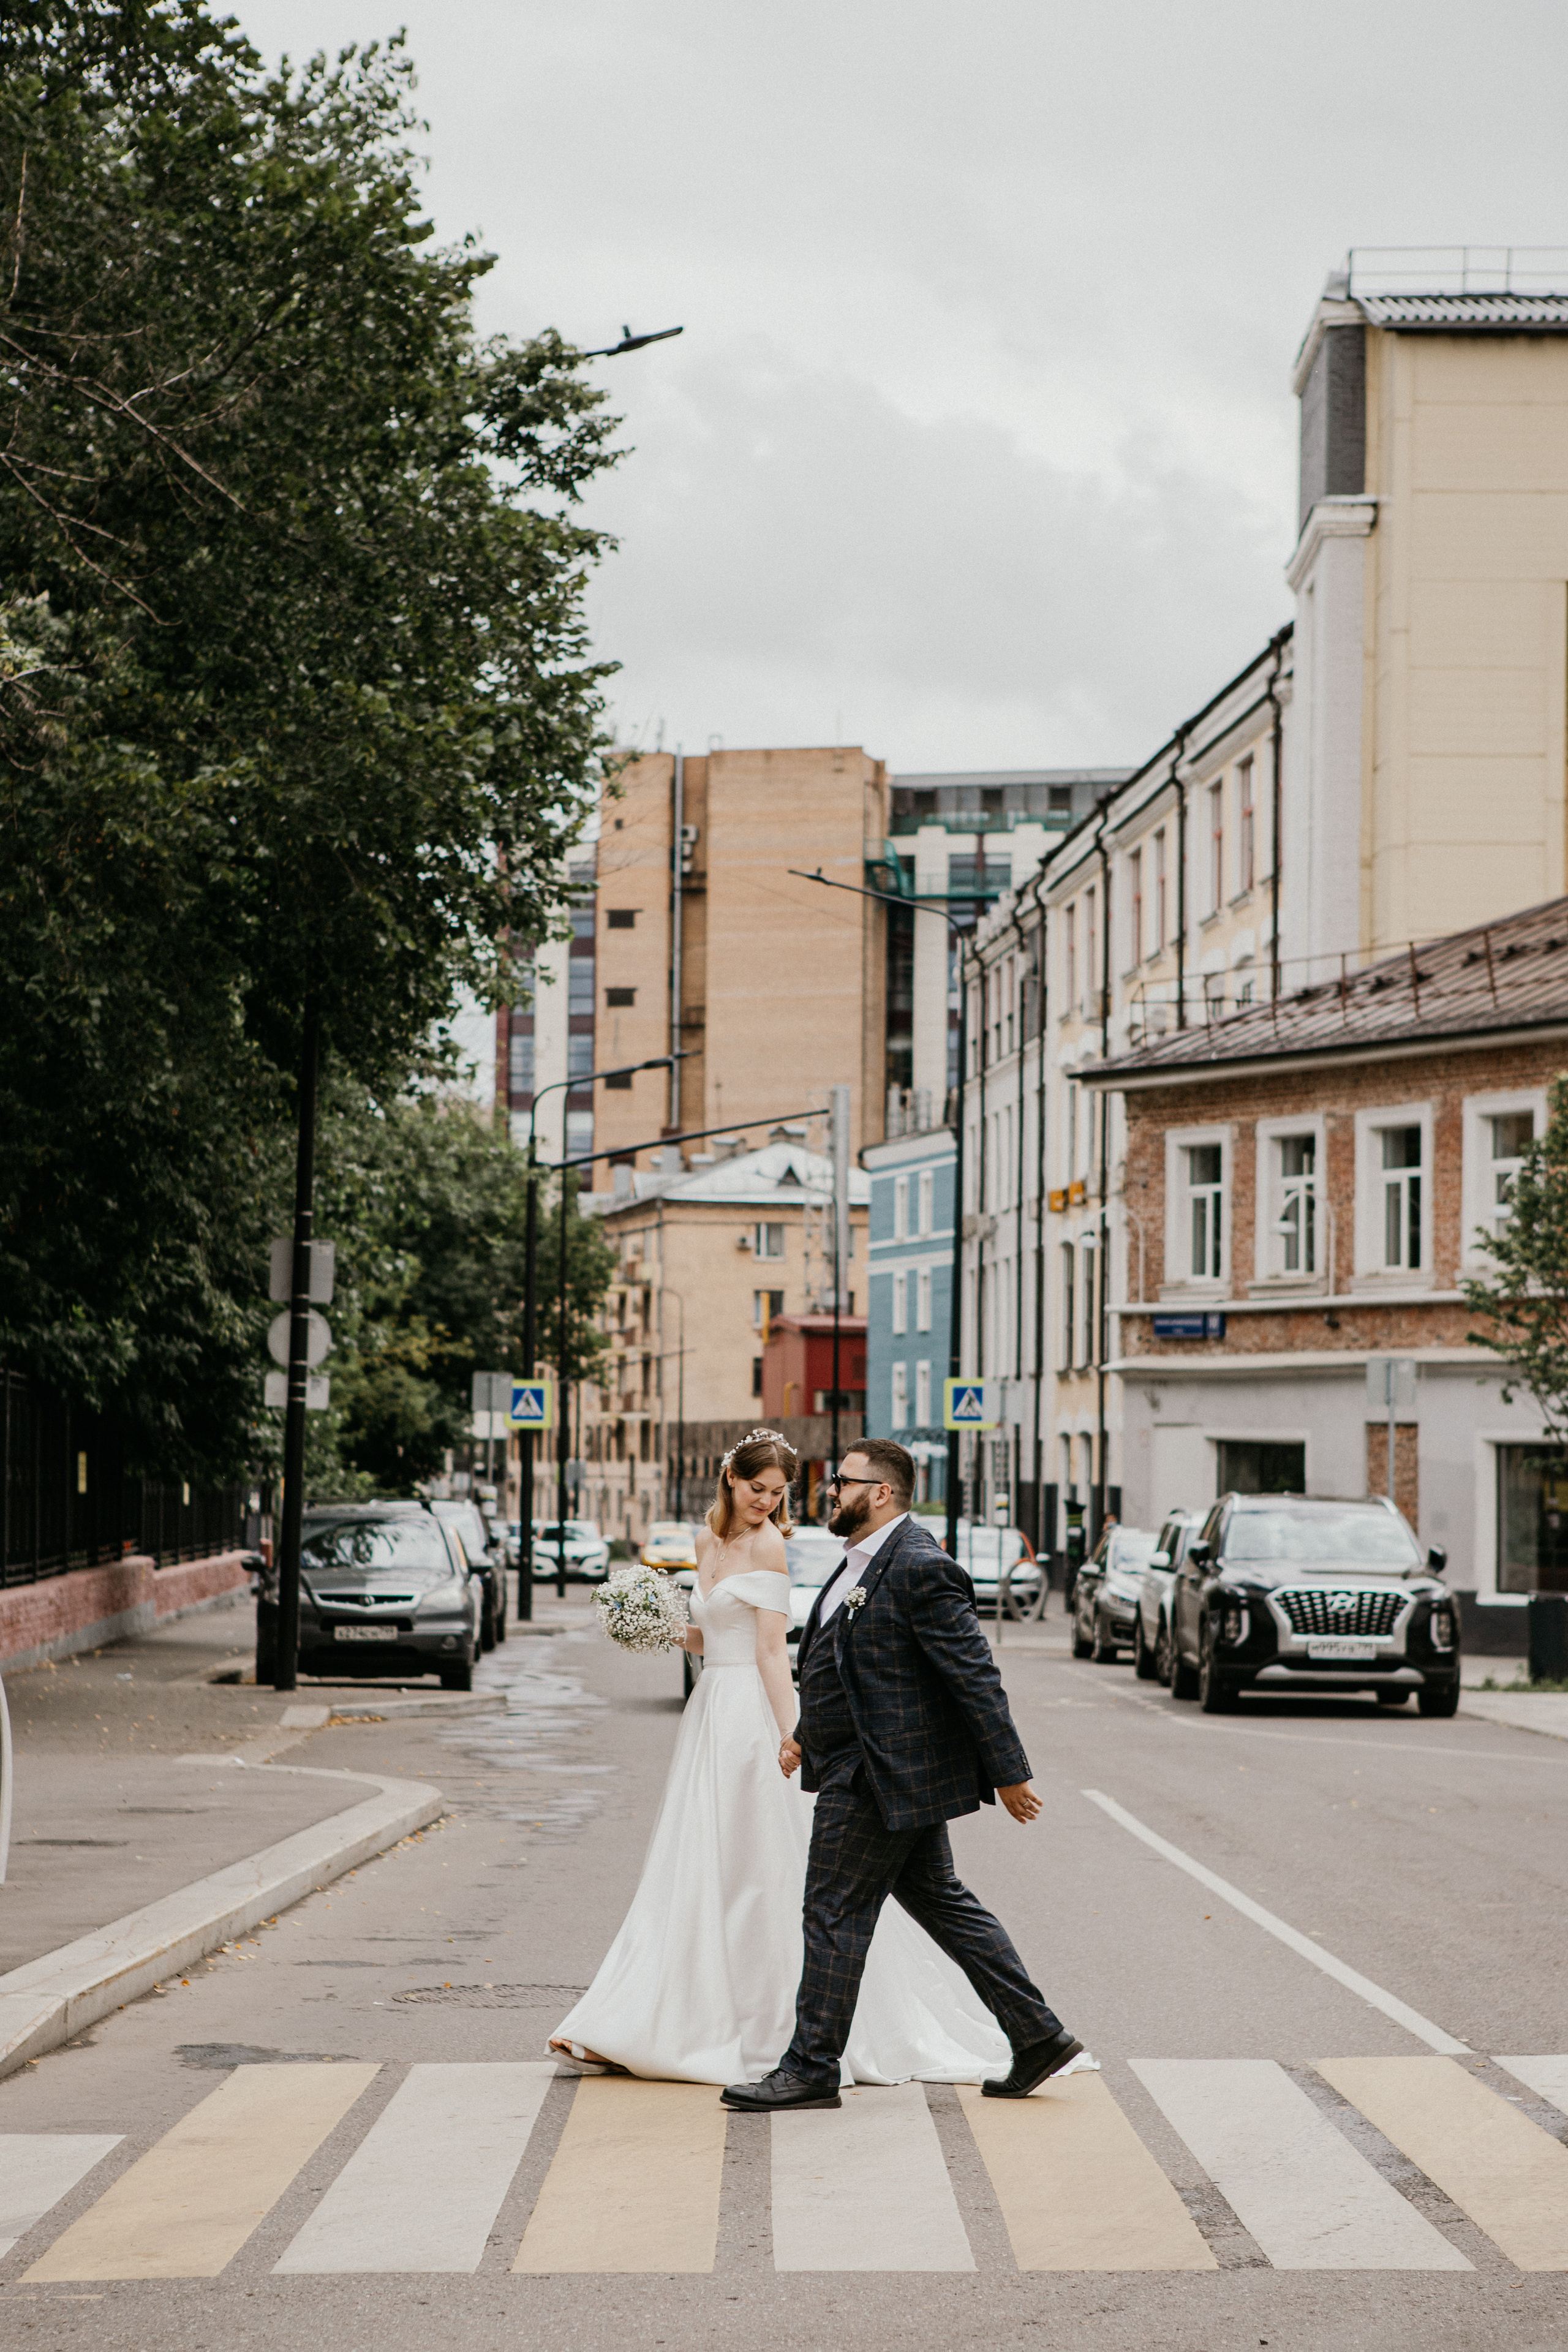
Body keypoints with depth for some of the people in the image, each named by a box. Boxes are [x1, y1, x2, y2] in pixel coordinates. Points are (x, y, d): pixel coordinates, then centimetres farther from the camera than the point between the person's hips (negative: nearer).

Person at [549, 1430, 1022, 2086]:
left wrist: (791, 1738, -18)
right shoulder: (710, 1541, 14)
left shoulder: (767, 1546, -10)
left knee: (765, 1872, -3)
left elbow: (772, 1651, -14)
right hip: (712, 1711, 8)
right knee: (695, 1872, 10)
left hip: (753, 1714, -8)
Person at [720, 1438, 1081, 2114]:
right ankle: (1039, 2037, 18)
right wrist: (806, 1734, 25)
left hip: (878, 1778, -10)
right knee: (941, 1903, 14)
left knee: (836, 1914, -3)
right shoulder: (867, 1562, 12)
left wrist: (1008, 1775, -19)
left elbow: (976, 1677, -20)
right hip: (890, 1772, 10)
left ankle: (811, 2069, 5)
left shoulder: (921, 1569, -20)